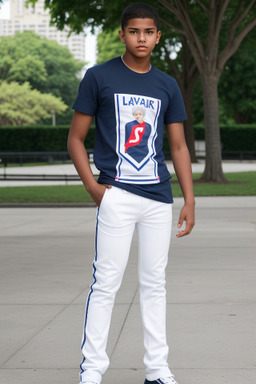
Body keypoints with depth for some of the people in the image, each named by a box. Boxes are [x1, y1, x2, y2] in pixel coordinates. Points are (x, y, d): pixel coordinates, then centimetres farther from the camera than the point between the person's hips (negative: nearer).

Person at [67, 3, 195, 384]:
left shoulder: (167, 86, 11)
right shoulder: (99, 77, 1)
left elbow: (179, 145, 14)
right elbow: (76, 139, 3)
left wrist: (189, 200, 6)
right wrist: (92, 185, -10)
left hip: (159, 198, 4)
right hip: (117, 195, -3)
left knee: (154, 283, 8)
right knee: (106, 282, -6)